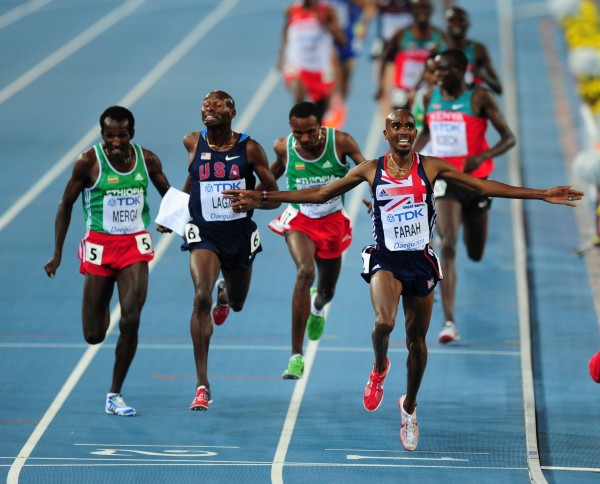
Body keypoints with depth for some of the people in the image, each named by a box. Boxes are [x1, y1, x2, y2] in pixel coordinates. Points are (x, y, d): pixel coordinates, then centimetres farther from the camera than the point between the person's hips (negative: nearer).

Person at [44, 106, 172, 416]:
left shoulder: (147, 160, 0)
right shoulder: (89, 162, -9)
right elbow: (65, 206, 0)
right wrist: (57, 253, -2)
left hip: (135, 245, 1)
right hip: (99, 245, -1)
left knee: (131, 320, -15)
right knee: (94, 335, 1)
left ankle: (115, 395, -1)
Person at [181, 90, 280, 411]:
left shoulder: (249, 149, -8)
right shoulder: (193, 143, -3)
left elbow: (274, 198, -4)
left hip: (239, 234, 1)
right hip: (204, 232, -1)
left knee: (237, 304, 21)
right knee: (202, 297, -24)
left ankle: (224, 294, 65)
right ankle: (202, 386, -23)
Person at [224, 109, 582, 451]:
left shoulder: (431, 168, 0)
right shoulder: (371, 170, 0)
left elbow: (483, 186, 3)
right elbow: (320, 194, 5)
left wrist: (543, 195, -2)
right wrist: (262, 198, 1)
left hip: (421, 261, 2)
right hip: (386, 260, -2)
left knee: (417, 340, 8)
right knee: (385, 322, -28)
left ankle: (410, 406, 31)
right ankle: (380, 368, 6)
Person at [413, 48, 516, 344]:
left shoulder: (479, 98, -10)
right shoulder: (431, 98, 2)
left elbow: (508, 138, -11)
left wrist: (482, 156, -27)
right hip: (444, 179, 1)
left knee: (476, 254, 15)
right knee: (448, 246, -18)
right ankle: (449, 322, -23)